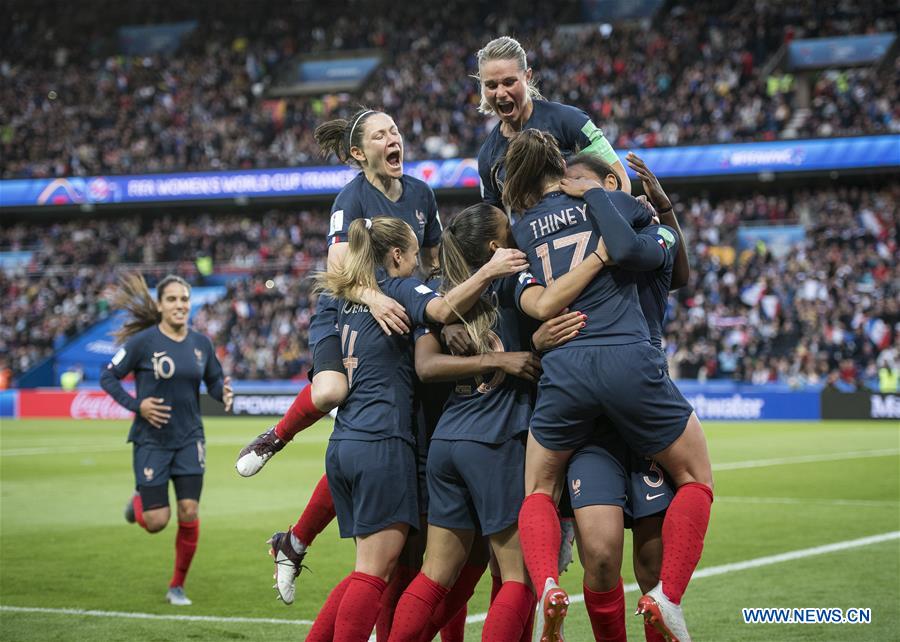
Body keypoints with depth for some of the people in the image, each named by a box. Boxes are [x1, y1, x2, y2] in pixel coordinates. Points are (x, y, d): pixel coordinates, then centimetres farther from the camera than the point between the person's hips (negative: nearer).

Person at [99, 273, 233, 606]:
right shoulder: (143, 341, -10)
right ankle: (138, 503, 34)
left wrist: (224, 394, -11)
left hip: (189, 440, 3)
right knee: (156, 522, -5)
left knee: (189, 513, -5)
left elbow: (214, 381, 12)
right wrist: (136, 405, -16)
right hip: (151, 440, -3)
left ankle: (177, 586, 13)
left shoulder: (201, 343, 2)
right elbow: (108, 377, -4)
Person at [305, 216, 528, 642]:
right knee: (374, 572, -7)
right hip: (382, 443, -8)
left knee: (370, 570, 15)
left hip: (342, 445, 8)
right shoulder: (399, 288, -3)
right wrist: (487, 272, -32)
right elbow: (442, 310, -23)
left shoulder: (344, 296, 18)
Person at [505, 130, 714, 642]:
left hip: (563, 369, 2)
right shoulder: (600, 198, 10)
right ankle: (669, 595, -1)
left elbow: (531, 303, 17)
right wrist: (661, 245, 11)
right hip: (630, 362, -2)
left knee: (540, 492, 20)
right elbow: (631, 250, -7)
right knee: (696, 479, 15)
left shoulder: (522, 229, 18)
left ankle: (547, 585, -7)